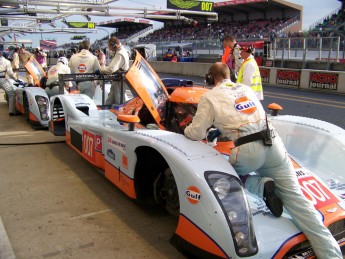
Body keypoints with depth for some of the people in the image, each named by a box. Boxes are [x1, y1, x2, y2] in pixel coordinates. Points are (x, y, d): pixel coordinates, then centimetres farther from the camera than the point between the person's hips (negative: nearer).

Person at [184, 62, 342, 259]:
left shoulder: (210, 97, 8)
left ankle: (262, 185, -1)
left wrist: (186, 130, 32)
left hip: (248, 151, -5)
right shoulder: (246, 89, 25)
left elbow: (197, 133, 9)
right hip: (274, 143, 5)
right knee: (296, 198, 6)